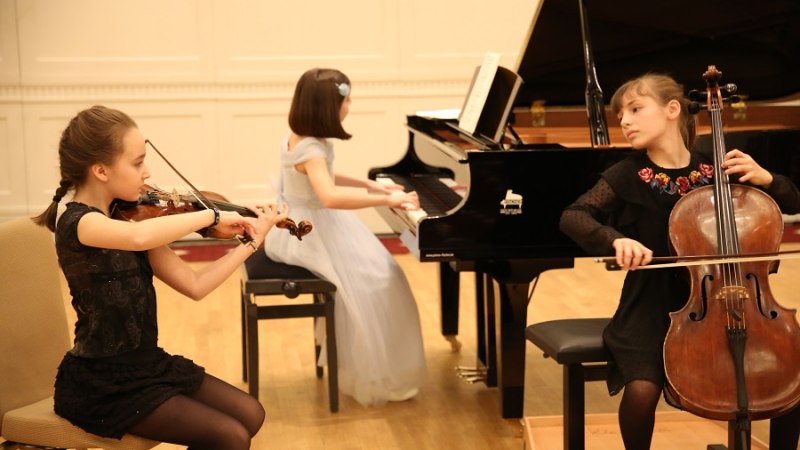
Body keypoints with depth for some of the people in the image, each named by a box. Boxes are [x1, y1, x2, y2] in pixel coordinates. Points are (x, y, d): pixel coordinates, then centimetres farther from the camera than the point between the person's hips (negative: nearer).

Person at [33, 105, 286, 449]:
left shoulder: (126, 217, 6)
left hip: (147, 364, 8)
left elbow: (195, 285, 6)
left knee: (249, 414, 4)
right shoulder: (77, 223, -19)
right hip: (103, 384, -8)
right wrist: (212, 216, -28)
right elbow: (140, 237, -43)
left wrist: (252, 241, 2)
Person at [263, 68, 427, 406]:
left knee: (371, 268, 17)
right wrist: (386, 199, -40)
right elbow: (330, 197, -43)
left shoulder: (302, 139, 5)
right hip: (310, 234, -11)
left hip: (307, 227, 11)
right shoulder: (311, 150, -26)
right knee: (373, 280, -16)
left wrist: (370, 185, 15)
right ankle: (374, 377, -8)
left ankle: (348, 355, 23)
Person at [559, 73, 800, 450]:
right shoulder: (629, 176, -2)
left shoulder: (716, 171, 2)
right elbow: (572, 217, -14)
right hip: (654, 305, -2)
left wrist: (766, 179, -12)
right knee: (642, 389, -28)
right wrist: (615, 239, -33)